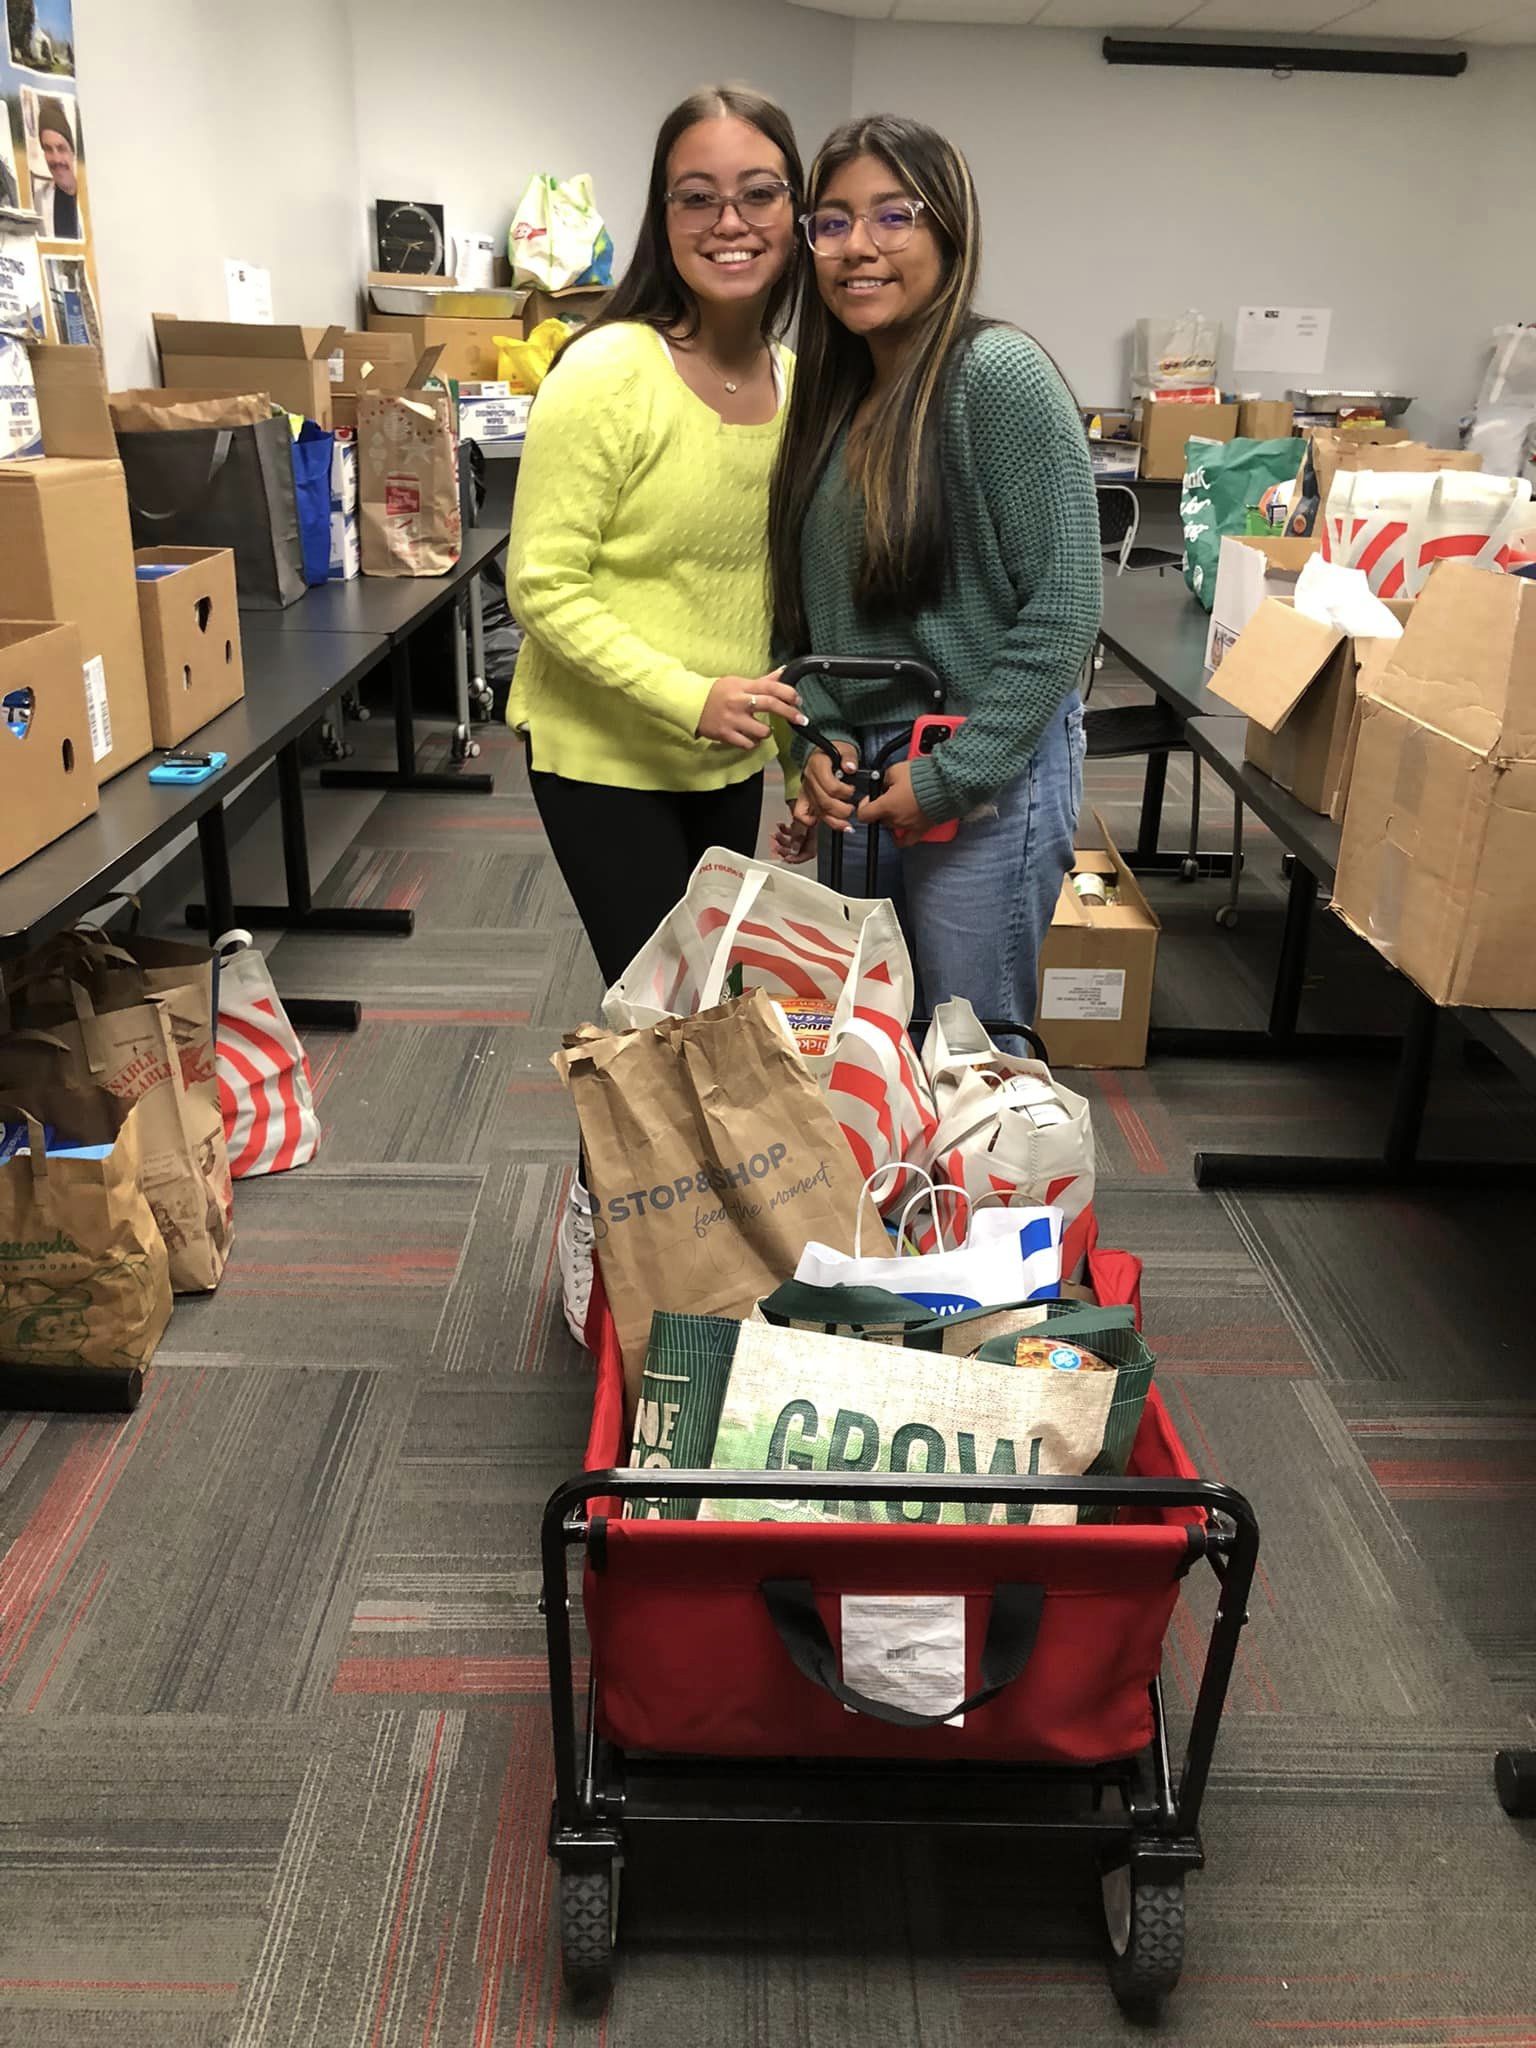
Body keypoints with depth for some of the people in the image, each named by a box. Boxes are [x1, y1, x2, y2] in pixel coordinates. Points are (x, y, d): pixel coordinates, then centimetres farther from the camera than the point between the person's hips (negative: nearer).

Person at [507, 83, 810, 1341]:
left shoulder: (794, 377, 2)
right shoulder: (608, 373, -18)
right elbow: (544, 586, -18)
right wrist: (688, 697, -25)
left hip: (731, 758, 6)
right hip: (607, 757, -6)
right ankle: (601, 1230, 28)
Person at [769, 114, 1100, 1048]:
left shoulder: (1000, 376, -14)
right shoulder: (835, 393, 8)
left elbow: (1063, 610, -18)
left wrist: (952, 774, -17)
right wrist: (824, 734, -3)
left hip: (986, 772, -7)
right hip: (861, 767, 7)